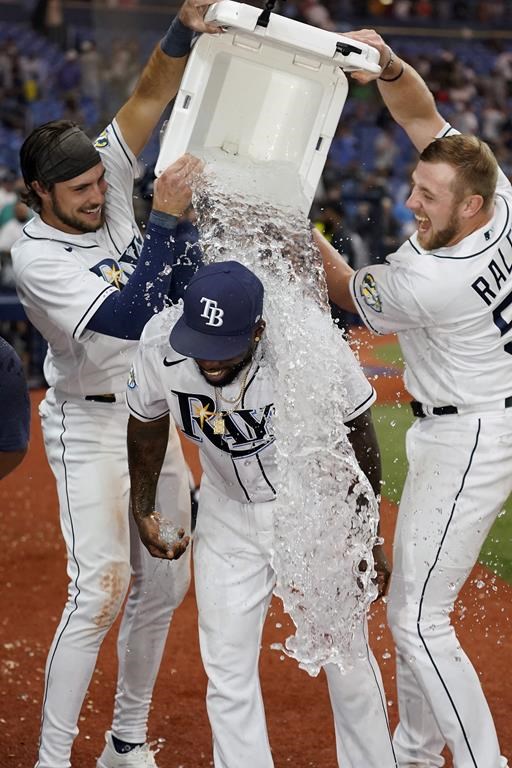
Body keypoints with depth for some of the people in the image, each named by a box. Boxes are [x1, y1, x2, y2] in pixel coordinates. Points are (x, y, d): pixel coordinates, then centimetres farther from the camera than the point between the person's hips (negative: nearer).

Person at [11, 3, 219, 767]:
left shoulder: (111, 185, -4)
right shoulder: (35, 255, -22)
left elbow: (151, 96, -9)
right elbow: (131, 317, -32)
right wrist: (166, 218, -33)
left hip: (153, 416, 7)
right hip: (90, 426, -7)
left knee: (164, 583, 10)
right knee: (100, 592, -16)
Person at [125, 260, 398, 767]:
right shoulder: (161, 344, -24)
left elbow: (358, 435, -12)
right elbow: (147, 425, 0)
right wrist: (143, 512, 6)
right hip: (227, 515, 2)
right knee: (227, 672, 2)